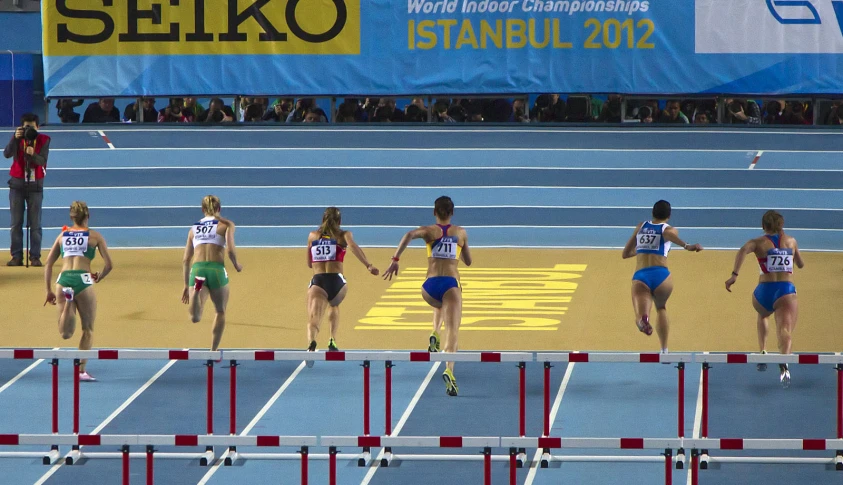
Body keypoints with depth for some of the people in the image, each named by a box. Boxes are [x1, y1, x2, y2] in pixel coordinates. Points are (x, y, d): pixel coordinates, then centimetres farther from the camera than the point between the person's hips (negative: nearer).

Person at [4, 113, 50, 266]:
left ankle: (35, 256, 1)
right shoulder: (18, 139, -2)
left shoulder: (44, 140, -3)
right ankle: (17, 256, 4)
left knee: (35, 223, -2)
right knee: (16, 223, 1)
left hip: (35, 185, -1)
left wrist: (33, 154, -34)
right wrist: (15, 138, -31)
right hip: (17, 183, 1)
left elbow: (42, 161, -15)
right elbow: (7, 154, -19)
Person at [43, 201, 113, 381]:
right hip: (82, 280, -2)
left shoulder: (63, 235, 19)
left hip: (63, 280, 2)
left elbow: (48, 264, 14)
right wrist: (99, 277, 26)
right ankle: (82, 370, 6)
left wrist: (48, 290, 17)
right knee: (88, 329, 14)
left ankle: (68, 300, -27)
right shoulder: (94, 236, 10)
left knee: (65, 333, -1)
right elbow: (109, 265, 6)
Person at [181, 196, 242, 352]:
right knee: (220, 312, 23)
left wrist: (186, 285, 22)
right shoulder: (226, 225, 8)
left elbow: (186, 259, 17)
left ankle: (197, 289, -41)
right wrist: (236, 264, 14)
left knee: (195, 318, -12)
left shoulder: (194, 228, 19)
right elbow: (231, 250, -6)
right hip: (217, 270, -2)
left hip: (197, 270, 2)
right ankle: (213, 352, 23)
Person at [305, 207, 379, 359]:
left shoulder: (312, 236, 19)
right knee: (333, 306, 35)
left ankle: (312, 343, -48)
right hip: (336, 281, 1)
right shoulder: (343, 235, 11)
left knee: (313, 318, -17)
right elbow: (353, 247, -11)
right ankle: (332, 342, 28)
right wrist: (368, 266, -23)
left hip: (317, 282, -1)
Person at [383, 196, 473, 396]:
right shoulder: (461, 233, 15)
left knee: (440, 305, 40)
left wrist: (395, 260, -15)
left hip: (430, 286, 2)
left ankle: (435, 334, 13)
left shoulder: (429, 230, 10)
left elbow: (410, 235, -13)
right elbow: (468, 261, 26)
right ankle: (449, 369, -39)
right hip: (451, 284, -2)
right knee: (453, 331, -14)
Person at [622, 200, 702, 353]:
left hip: (640, 277, 1)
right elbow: (668, 233, -15)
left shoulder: (641, 227, 26)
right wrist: (687, 246, -30)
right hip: (660, 275, -1)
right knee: (661, 308, 30)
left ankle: (643, 319, -53)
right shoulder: (668, 229, 12)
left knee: (640, 319, -16)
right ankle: (664, 350, 29)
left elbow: (626, 253, 34)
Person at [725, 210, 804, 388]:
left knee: (762, 315, 37)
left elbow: (743, 250, -15)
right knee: (785, 331, -18)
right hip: (787, 290, -1)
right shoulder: (791, 241, 16)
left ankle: (763, 351, 26)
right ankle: (784, 363, -47)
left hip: (764, 291, 1)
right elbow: (801, 264, 31)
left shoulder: (758, 242, 8)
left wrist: (734, 275, -20)